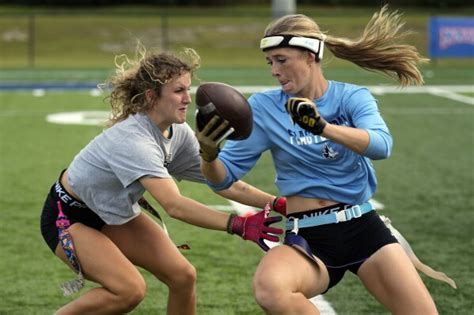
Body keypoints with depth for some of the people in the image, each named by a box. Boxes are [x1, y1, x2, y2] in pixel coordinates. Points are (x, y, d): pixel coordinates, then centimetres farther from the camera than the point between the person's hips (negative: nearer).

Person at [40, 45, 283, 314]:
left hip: (115, 213, 8)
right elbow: (174, 205, -45)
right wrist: (238, 225, -52)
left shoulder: (179, 133, -10)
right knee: (129, 290, -26)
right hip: (68, 217, -8)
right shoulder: (133, 140, -36)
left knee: (183, 276, -5)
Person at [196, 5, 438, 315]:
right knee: (270, 288, -34)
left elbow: (381, 145, -22)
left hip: (363, 228, 1)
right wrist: (209, 154, -22)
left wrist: (322, 127, -37)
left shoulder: (351, 97, -1)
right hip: (307, 240, -1)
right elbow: (224, 177, 1)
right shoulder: (264, 107, 1)